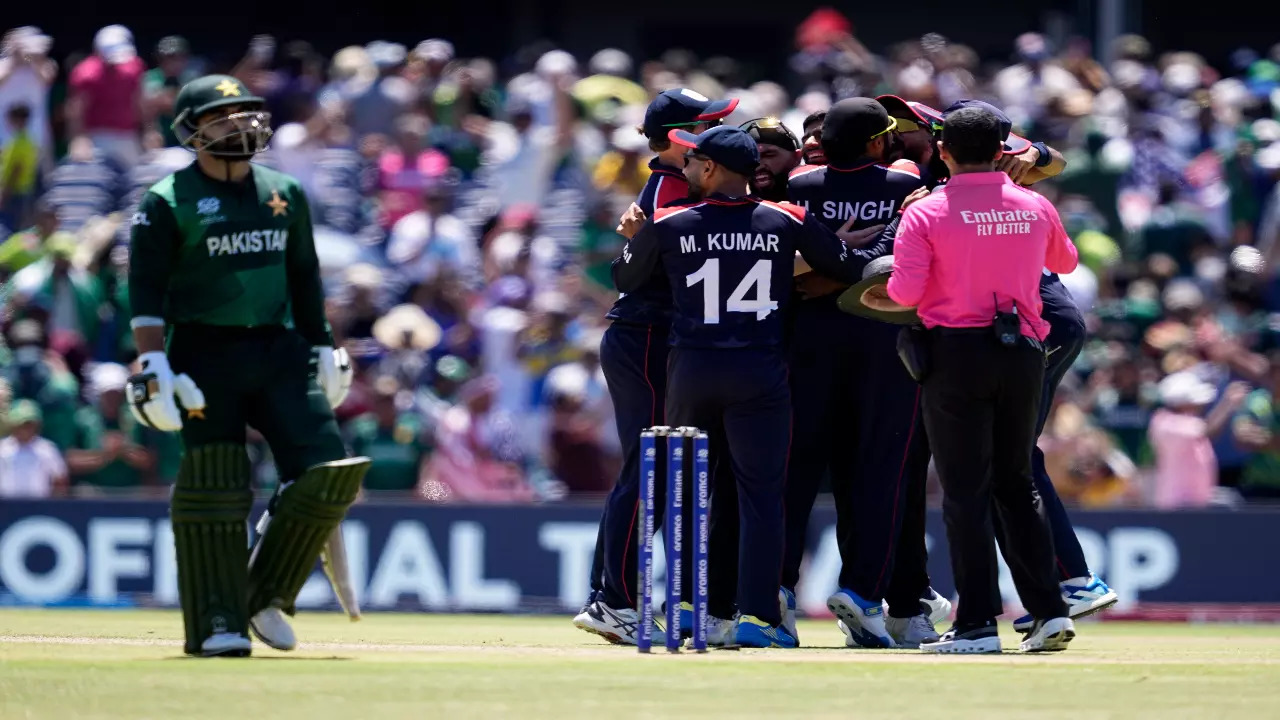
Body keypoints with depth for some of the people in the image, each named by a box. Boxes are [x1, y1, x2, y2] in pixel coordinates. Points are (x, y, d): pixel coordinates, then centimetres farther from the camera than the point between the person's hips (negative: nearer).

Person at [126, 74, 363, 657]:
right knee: (213, 488, -6)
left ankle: (266, 594, 7)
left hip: (279, 350, 5)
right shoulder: (167, 203, -3)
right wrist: (152, 363, -18)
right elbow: (145, 290, -8)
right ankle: (217, 625, 1)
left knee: (327, 469, -9)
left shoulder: (285, 193, 13)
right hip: (205, 356, -5)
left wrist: (323, 348, 19)